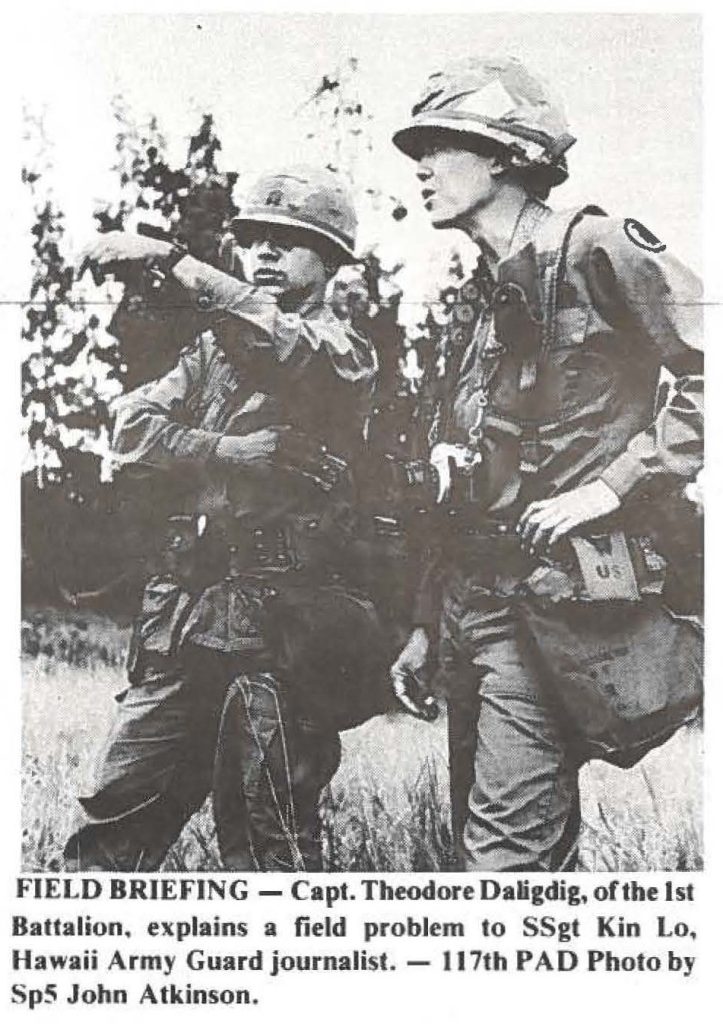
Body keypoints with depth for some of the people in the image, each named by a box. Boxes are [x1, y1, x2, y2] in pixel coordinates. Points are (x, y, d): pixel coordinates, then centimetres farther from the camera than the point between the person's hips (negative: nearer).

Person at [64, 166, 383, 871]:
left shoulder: (346, 350, 4)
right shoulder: (212, 348, 19)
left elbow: (291, 348, -20)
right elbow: (130, 431, 6)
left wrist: (170, 261, -23)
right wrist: (233, 453, -9)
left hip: (286, 621, -5)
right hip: (184, 614, 5)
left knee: (268, 847, 1)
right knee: (115, 821, 6)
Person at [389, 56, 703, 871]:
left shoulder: (593, 249, -4)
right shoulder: (478, 301, 19)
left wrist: (618, 484, -18)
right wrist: (426, 622, 19)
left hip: (553, 594, -9)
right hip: (471, 602, 9)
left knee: (508, 849, -9)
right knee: (477, 835, 15)